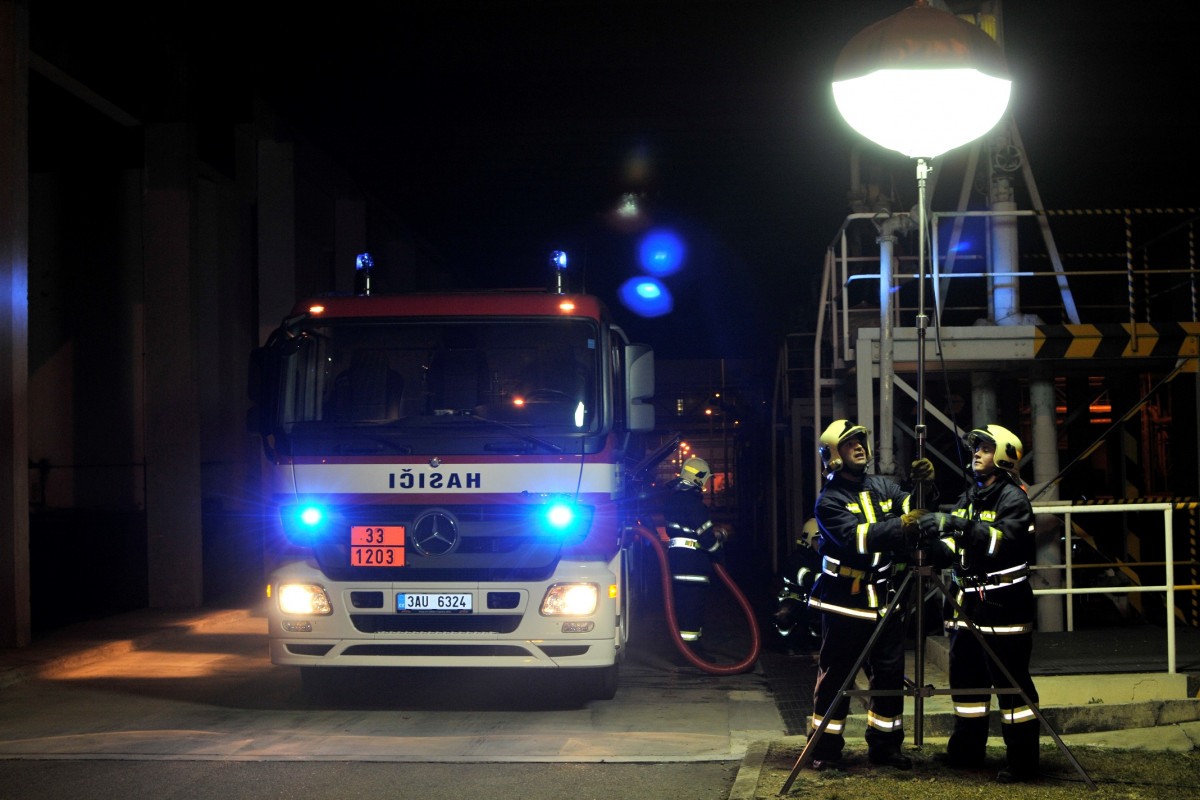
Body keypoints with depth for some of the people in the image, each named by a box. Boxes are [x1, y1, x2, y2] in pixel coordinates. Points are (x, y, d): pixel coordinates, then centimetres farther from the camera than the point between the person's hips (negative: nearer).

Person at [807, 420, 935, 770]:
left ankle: (885, 744, 19)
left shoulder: (884, 487, 10)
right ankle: (825, 747, 11)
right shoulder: (829, 501, -8)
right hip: (844, 601, -5)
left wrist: (924, 486, -15)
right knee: (835, 675, 1)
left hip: (882, 600, 5)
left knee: (890, 672, 7)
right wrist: (900, 525, -35)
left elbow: (915, 511, 5)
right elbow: (856, 537, -22)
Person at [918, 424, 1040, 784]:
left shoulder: (1013, 498, -7)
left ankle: (1023, 760, -2)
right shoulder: (968, 498, 17)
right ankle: (966, 750, 24)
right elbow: (955, 539, 15)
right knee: (965, 675, 12)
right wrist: (943, 547, -8)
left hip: (1003, 604, -8)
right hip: (968, 602, 8)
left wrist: (959, 525, -31)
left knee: (1011, 680, -7)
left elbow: (1005, 538, -23)